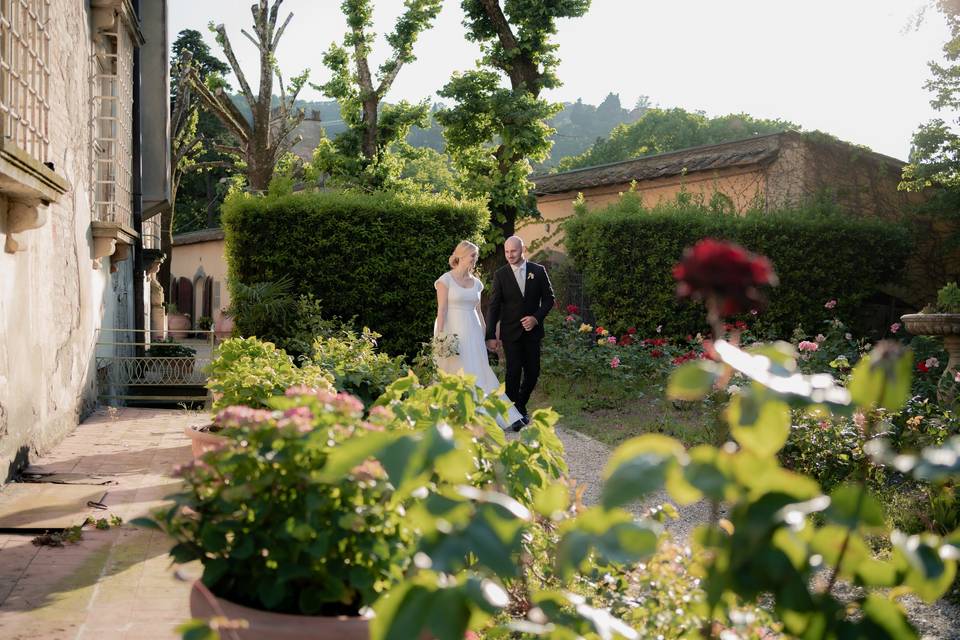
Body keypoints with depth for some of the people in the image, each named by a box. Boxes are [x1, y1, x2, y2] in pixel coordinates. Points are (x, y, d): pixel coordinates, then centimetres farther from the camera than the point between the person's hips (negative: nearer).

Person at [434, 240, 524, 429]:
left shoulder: (476, 283, 12)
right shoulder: (446, 280, -4)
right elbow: (442, 310, -8)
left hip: (472, 333, 5)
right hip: (453, 332, -5)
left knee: (480, 372, 1)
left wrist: (484, 335, 12)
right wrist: (441, 338, -15)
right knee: (456, 374, -2)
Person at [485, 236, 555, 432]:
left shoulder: (538, 271, 1)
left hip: (532, 330, 2)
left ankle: (521, 406, 28)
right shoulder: (500, 274, -2)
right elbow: (494, 306, -2)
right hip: (510, 332, -2)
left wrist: (537, 318, -10)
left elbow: (549, 298, 5)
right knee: (513, 373, -5)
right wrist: (491, 336, -8)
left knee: (533, 372, 6)